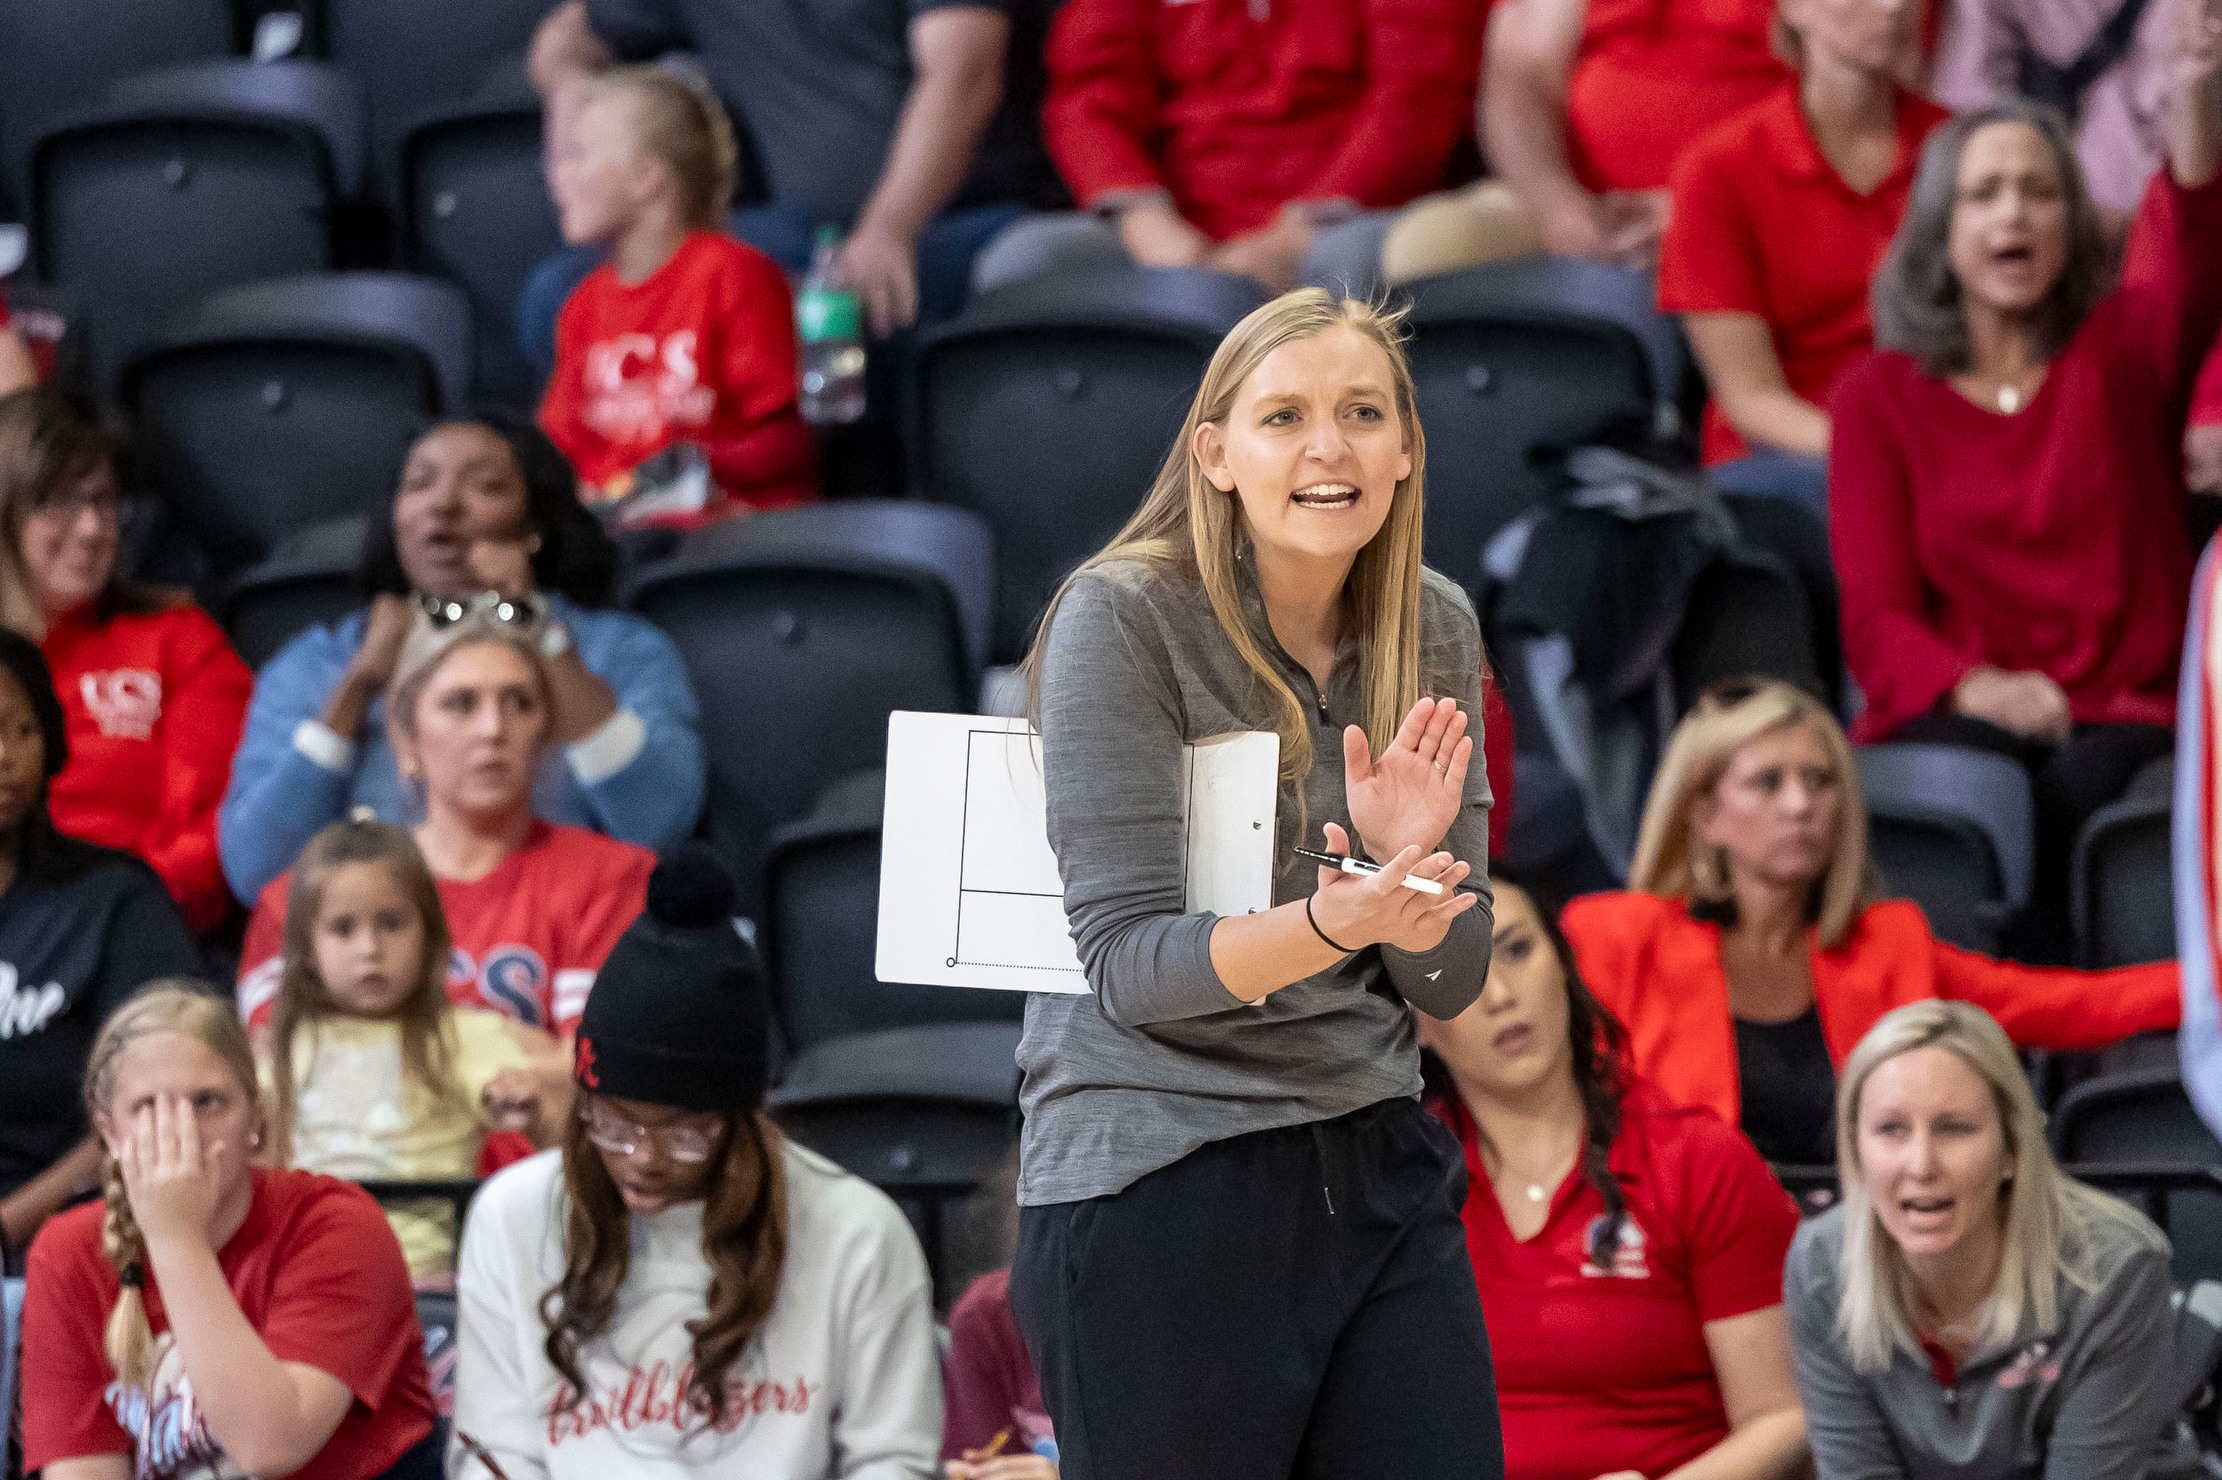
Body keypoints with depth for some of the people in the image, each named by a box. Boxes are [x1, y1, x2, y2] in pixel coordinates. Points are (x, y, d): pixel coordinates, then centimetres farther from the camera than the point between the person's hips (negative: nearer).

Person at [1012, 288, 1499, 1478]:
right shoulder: (1123, 619, -9)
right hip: (1160, 1189, -5)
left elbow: (1450, 983, 6)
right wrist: (1330, 923, -31)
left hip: (1379, 1166, 5)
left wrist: (1406, 867, -15)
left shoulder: (1433, 630, 6)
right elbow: (1127, 961, -14)